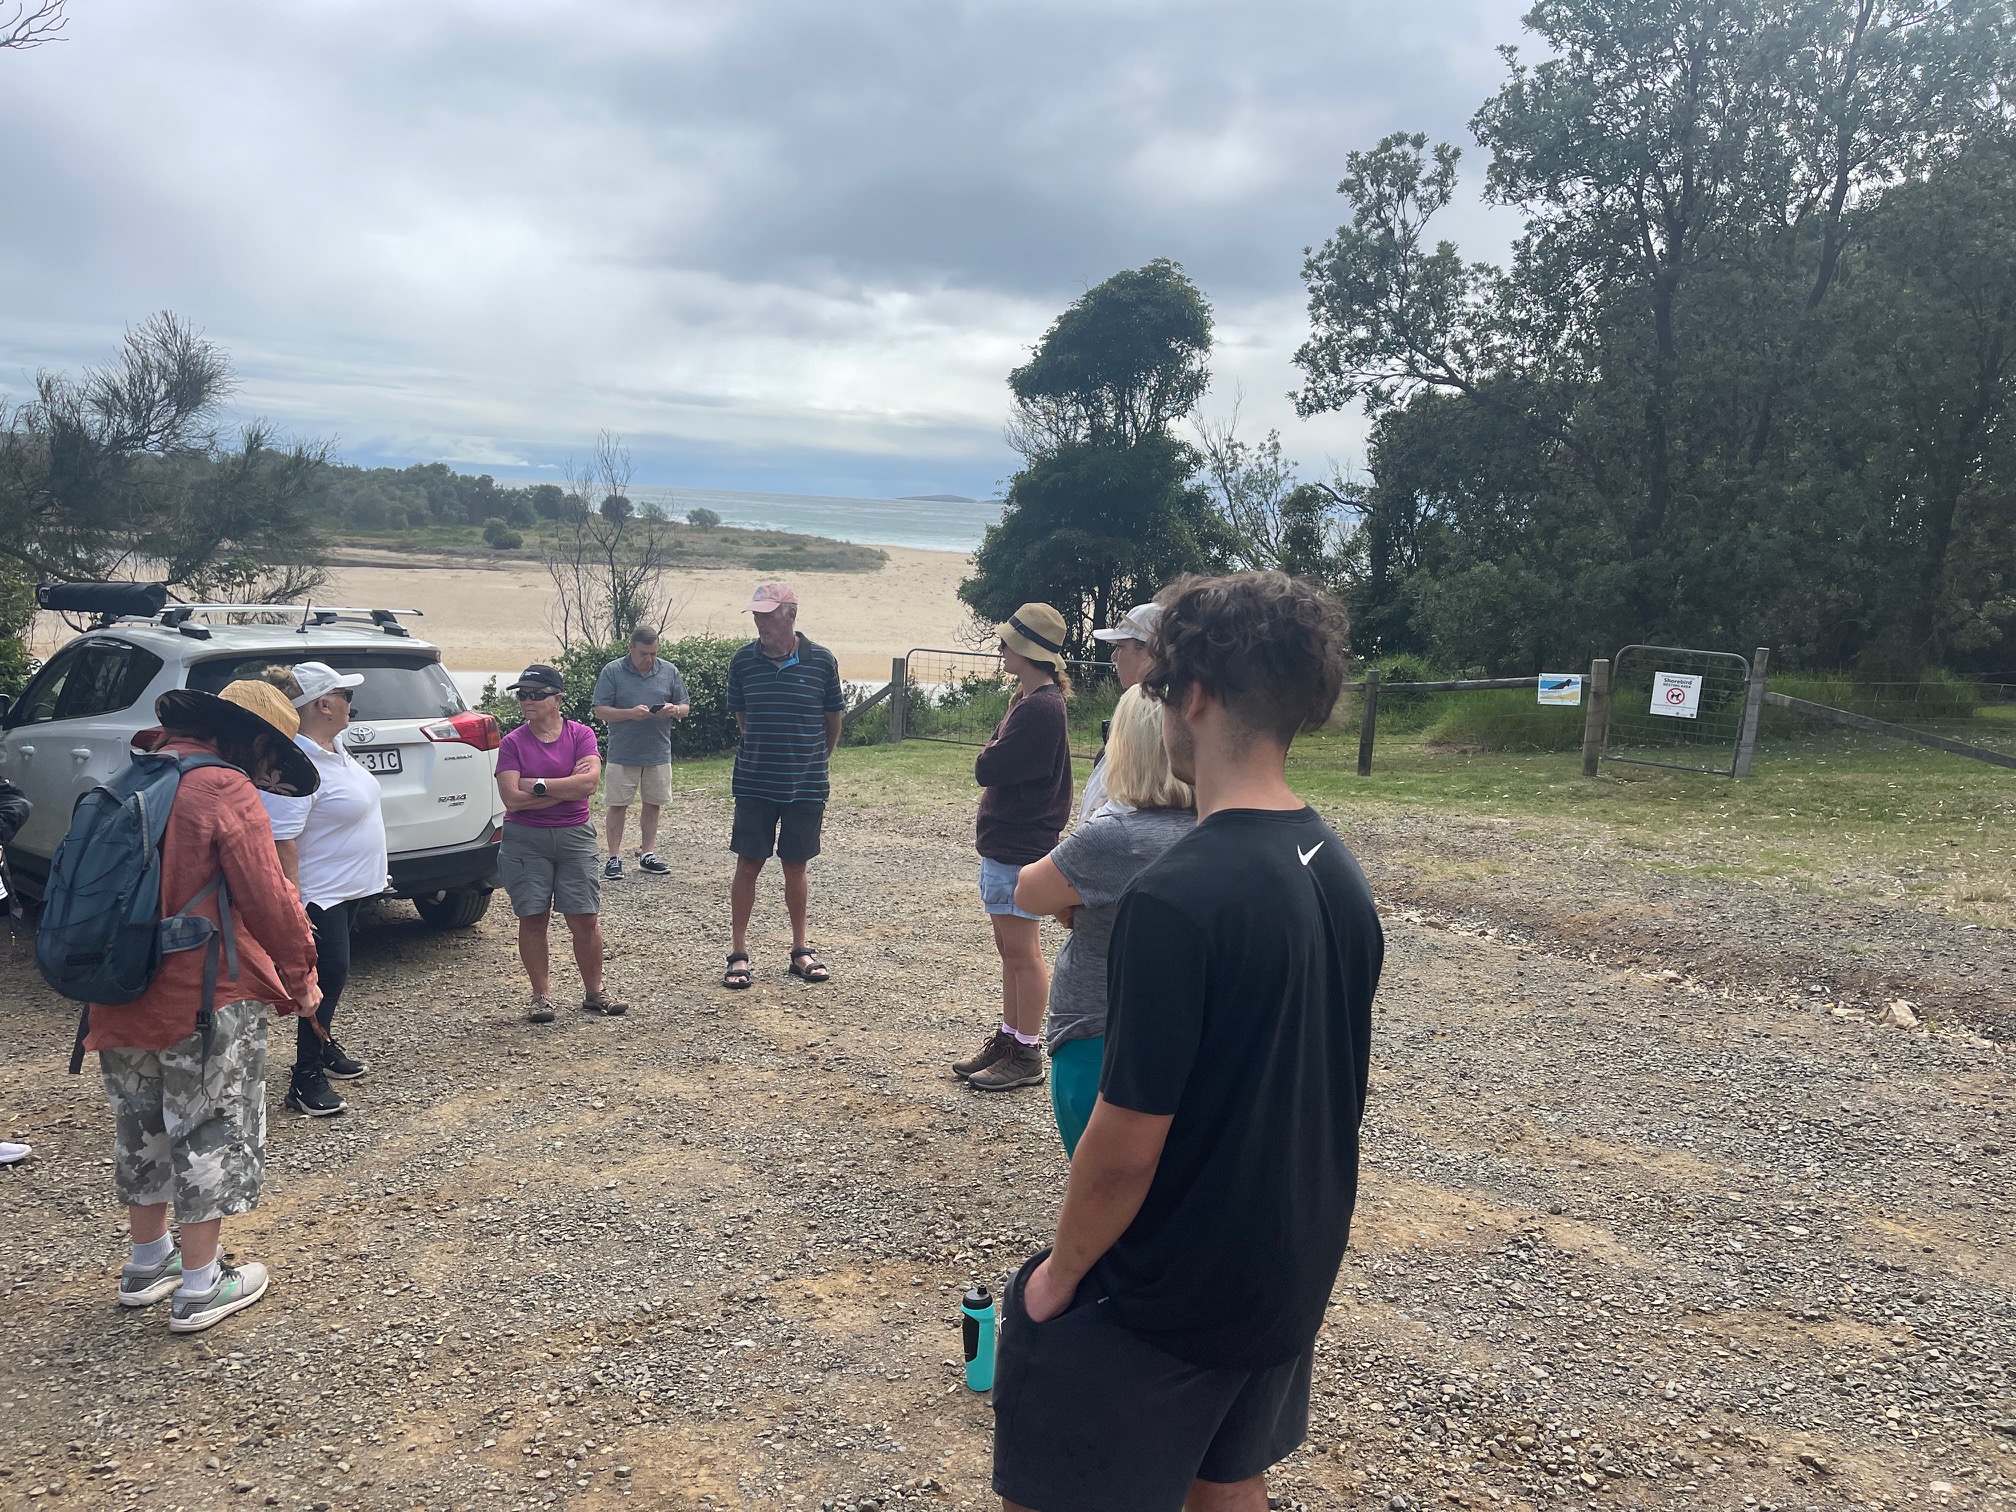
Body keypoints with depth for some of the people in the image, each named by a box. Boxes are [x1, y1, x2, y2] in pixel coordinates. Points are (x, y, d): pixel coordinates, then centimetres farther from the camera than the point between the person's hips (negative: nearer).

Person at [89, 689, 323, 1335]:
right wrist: (301, 975, -4)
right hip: (205, 998, -8)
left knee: (142, 1129, 20)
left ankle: (147, 1263, 35)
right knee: (210, 1134, 4)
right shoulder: (224, 789, -15)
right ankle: (199, 1287, 12)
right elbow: (267, 898, -17)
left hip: (122, 995, 8)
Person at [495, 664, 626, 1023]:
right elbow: (512, 798, -12)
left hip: (575, 836, 0)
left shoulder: (581, 735, 0)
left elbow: (590, 782, -15)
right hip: (525, 841, 0)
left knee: (585, 919, 1)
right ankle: (541, 996, 16)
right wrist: (567, 787, -12)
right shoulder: (512, 743, -1)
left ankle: (594, 992, 15)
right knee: (533, 919, 4)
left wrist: (537, 785, -13)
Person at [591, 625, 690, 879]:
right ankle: (614, 857, 10)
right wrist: (630, 713, -21)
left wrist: (674, 710, -14)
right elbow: (600, 711, -6)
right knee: (617, 805, 2)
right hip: (622, 753, -3)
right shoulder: (612, 672, -3)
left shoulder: (670, 671, 6)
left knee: (653, 804, 10)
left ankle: (648, 854, 20)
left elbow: (685, 708, 10)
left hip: (658, 753, 3)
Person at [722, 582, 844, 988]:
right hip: (754, 783, 0)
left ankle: (801, 949, 23)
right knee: (748, 864, 2)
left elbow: (834, 715, 7)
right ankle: (738, 953, 12)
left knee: (795, 866, 10)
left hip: (806, 784, 0)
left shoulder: (821, 660, -6)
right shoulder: (743, 660, -3)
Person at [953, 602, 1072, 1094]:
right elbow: (993, 765, 15)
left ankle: (1026, 1055, 10)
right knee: (1010, 951, 17)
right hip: (1005, 844, 10)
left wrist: (989, 756, -3)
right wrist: (995, 759, -4)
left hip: (1019, 849, -10)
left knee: (1022, 954, 0)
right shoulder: (1028, 700, 13)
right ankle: (1008, 1039, 28)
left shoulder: (1039, 709, -21)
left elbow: (987, 769, -22)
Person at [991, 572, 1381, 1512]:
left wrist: (1060, 1273, -8)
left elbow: (1126, 1145, -24)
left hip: (1166, 1295, -7)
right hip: (1294, 1278, 7)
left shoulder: (1176, 899, -28)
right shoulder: (1338, 870, -3)